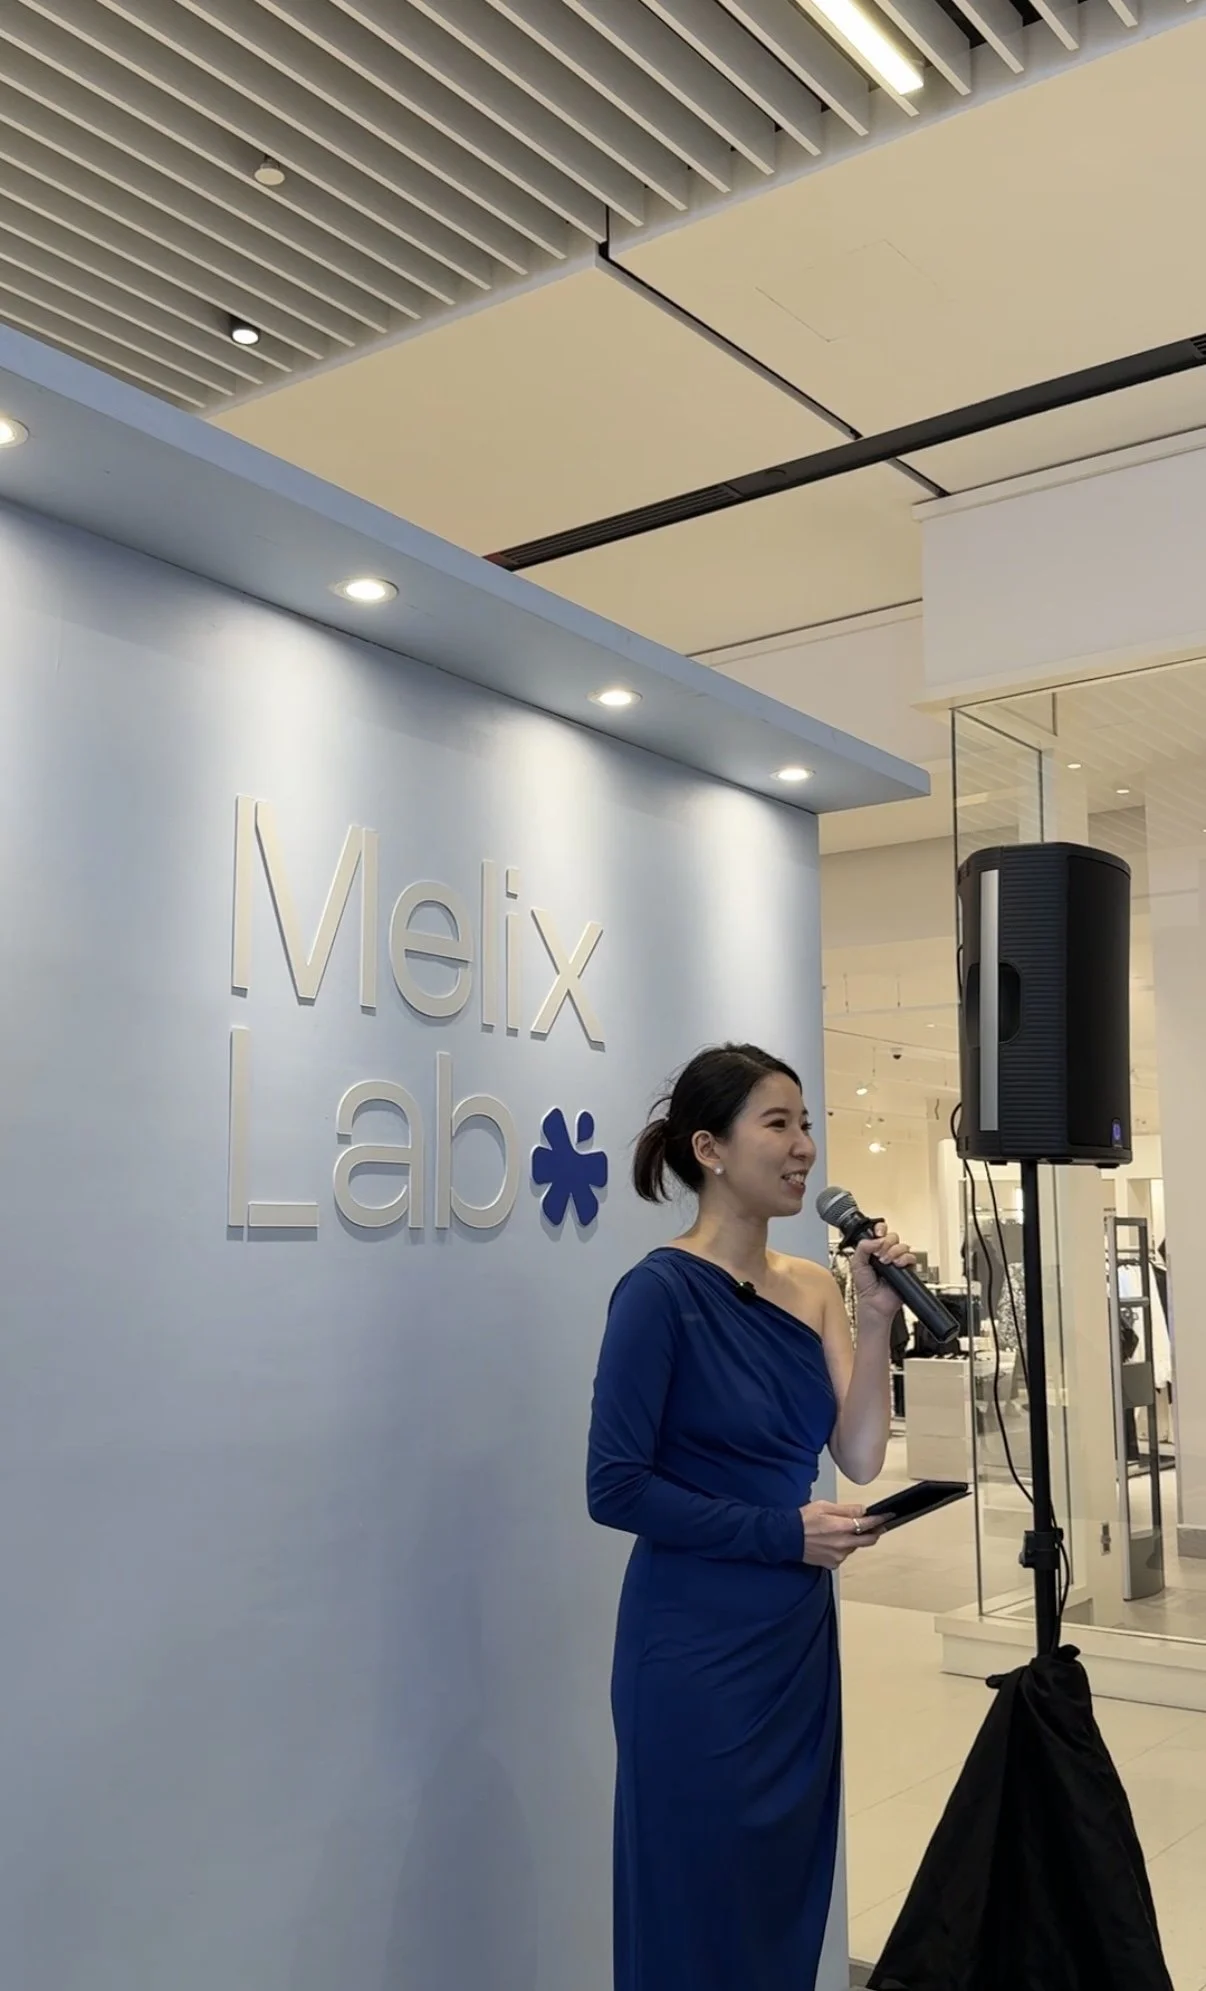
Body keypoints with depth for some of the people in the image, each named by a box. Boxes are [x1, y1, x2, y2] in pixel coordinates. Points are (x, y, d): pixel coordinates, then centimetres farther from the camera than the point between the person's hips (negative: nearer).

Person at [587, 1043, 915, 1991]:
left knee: (790, 1898, 18)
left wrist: (875, 1321, -10)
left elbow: (861, 1458, 0)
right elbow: (616, 1488, -18)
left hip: (800, 1638, 7)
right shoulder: (660, 1291, -16)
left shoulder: (811, 1286, 4)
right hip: (698, 1649, -7)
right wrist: (784, 1532, -17)